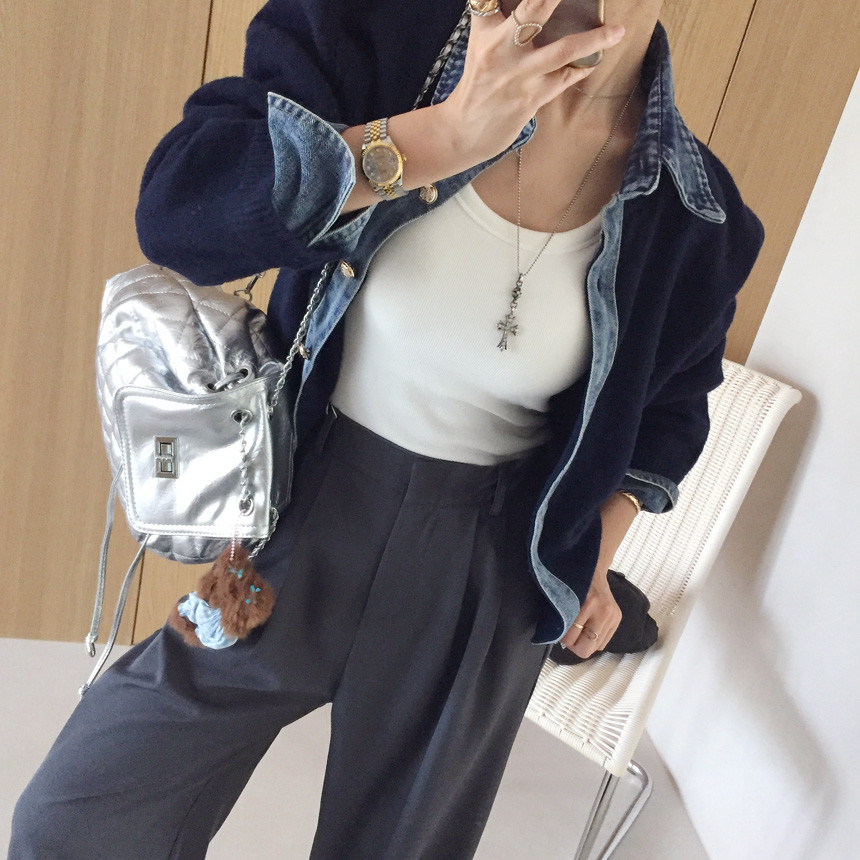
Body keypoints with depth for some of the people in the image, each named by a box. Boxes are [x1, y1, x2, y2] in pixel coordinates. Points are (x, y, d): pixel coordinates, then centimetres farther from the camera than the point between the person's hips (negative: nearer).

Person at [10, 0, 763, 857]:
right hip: (307, 528, 0)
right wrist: (445, 133, -32)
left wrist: (596, 546, 0)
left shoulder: (695, 213, -7)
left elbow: (668, 404, 11)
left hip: (483, 585, 1)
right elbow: (175, 211, -25)